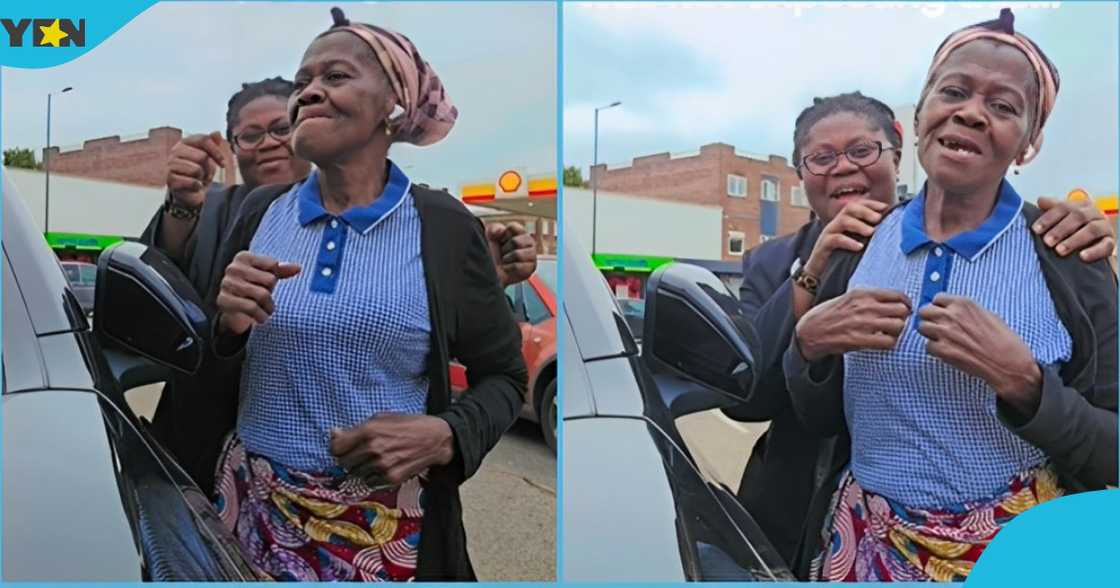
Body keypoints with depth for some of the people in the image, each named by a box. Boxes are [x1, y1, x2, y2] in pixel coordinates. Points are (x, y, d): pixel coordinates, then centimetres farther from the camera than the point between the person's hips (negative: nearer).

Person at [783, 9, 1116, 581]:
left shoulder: (1068, 256, -10)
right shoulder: (858, 243, -4)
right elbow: (819, 420, 2)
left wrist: (1021, 381, -25)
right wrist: (808, 345, -17)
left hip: (1015, 549, -2)